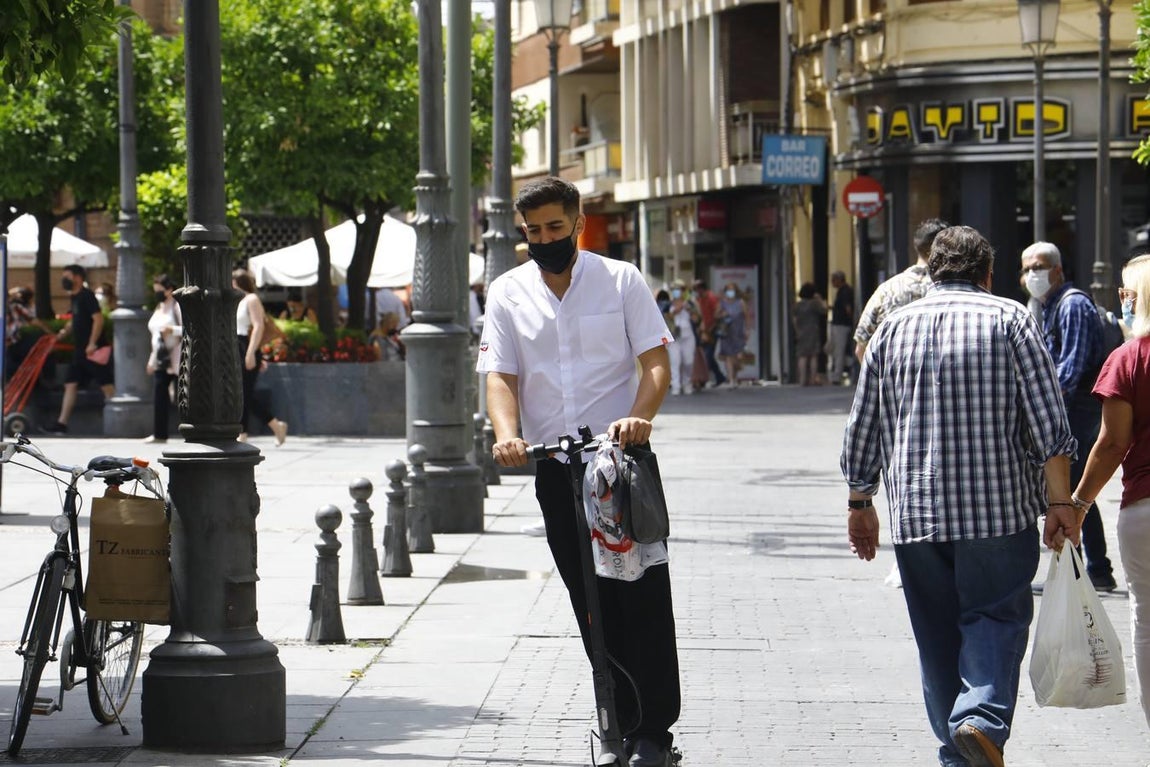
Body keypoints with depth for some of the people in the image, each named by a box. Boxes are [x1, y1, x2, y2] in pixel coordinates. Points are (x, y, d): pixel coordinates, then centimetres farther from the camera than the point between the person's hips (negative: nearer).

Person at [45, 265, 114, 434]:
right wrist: (63, 332, 12)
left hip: (93, 350, -10)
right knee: (71, 384, 6)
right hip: (80, 350, 10)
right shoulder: (75, 298, 15)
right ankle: (61, 423, 7)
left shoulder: (87, 296, -12)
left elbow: (98, 319, -20)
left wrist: (92, 343, -23)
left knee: (106, 385, -5)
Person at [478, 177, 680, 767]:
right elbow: (500, 376, 1)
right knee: (592, 602, 6)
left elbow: (657, 362, -2)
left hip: (622, 454, -3)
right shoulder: (507, 294, 9)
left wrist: (640, 416, -22)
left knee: (643, 595, -9)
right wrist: (507, 434, -19)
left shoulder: (621, 280, 4)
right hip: (554, 467, 3)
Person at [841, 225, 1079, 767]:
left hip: (915, 514, 3)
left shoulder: (893, 327, 10)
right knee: (996, 618, 2)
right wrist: (1060, 503, -3)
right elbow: (1048, 423, -6)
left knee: (937, 635, 11)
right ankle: (982, 718, -21)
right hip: (998, 508, -3)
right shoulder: (1009, 320, 0)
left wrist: (860, 504, 21)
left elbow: (861, 432, 12)